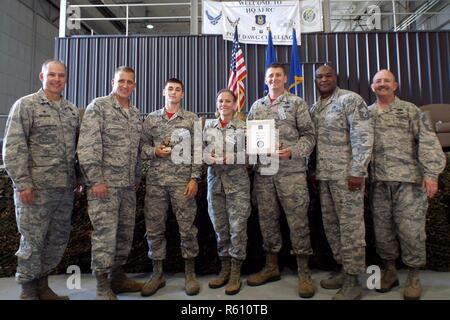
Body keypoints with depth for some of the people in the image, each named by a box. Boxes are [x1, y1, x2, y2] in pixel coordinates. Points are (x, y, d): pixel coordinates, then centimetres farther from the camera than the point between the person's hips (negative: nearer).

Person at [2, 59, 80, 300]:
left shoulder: (72, 110, 14)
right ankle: (27, 291, 22)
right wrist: (22, 183, -14)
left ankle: (42, 286, 29)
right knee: (33, 240, 4)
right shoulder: (26, 105, -2)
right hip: (36, 187, -5)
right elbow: (13, 148, -8)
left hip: (65, 188, 6)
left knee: (58, 239, 12)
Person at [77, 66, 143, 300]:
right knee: (105, 234, -3)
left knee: (125, 233, 12)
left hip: (128, 185, 7)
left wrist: (137, 178, 16)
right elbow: (87, 146, -13)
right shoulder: (98, 106, -5)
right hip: (105, 183, -6)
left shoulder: (136, 113, 15)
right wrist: (95, 180, -17)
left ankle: (118, 276, 27)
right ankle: (103, 287, 11)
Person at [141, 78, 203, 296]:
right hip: (155, 180, 2)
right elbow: (142, 146, 12)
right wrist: (154, 151, -10)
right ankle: (157, 274, 22)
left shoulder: (192, 119, 6)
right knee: (154, 228, 6)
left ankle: (190, 274, 18)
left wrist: (194, 178, -6)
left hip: (183, 180, -2)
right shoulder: (151, 119, 11)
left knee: (187, 228, 2)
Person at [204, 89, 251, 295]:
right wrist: (209, 157, -8)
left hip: (237, 180, -3)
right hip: (215, 180, 3)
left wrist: (232, 158, -15)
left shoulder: (243, 127, 1)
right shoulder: (208, 127, 10)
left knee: (237, 226, -2)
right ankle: (225, 269, 22)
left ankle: (235, 274, 10)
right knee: (220, 227, 8)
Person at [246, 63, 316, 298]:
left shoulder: (297, 103, 4)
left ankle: (304, 273, 12)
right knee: (267, 219, 10)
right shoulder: (256, 106, 15)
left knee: (298, 220, 0)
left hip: (291, 171, -4)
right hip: (263, 171, 4)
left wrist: (293, 152, -16)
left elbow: (309, 135, -1)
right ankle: (271, 267, 24)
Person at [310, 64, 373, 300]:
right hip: (324, 175, 7)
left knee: (350, 226, -1)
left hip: (347, 174, -7)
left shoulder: (350, 100, -6)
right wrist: (314, 170, 10)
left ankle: (352, 281, 10)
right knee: (331, 225, 12)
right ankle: (344, 269, 26)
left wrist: (357, 172, -18)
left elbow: (363, 137, -13)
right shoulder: (314, 108, 15)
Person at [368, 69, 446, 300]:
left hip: (409, 180, -2)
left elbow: (428, 142, -1)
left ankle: (413, 276, 17)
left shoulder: (410, 111, 7)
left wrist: (431, 173, -11)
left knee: (411, 229, -1)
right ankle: (389, 270, 25)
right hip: (379, 182, 2)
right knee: (382, 229, 8)